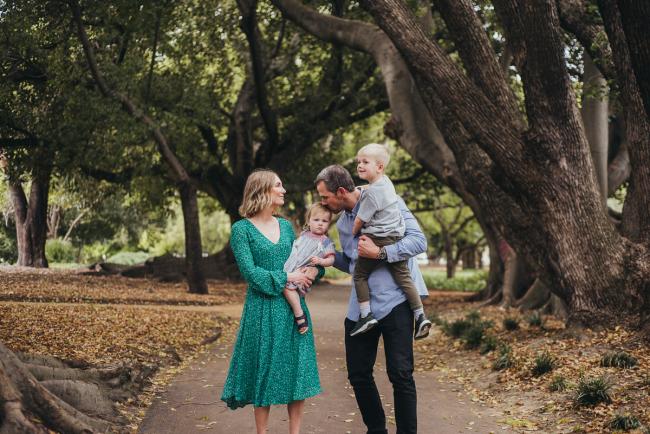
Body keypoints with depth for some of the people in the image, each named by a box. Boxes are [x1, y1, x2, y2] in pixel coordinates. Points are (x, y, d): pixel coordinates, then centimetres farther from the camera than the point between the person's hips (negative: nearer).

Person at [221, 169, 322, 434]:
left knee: (297, 372, 4)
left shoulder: (286, 226, 12)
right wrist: (286, 278, -15)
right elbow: (249, 272, -12)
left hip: (293, 309, 5)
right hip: (263, 310, -5)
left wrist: (314, 269, -6)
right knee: (264, 372, 2)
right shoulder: (242, 229, -5)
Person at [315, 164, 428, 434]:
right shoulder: (342, 223, 16)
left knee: (400, 375, -6)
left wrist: (380, 252, -22)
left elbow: (418, 240, -14)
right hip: (360, 307, 7)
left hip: (394, 301, -7)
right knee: (358, 375, 10)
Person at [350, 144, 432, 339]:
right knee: (403, 277, 7)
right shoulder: (386, 181, 11)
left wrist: (353, 233, 8)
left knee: (360, 275, 5)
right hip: (397, 238, 8)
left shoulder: (372, 192, -16)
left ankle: (366, 315, -1)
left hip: (377, 240, -8)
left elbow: (359, 220, -9)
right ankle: (420, 316, 2)